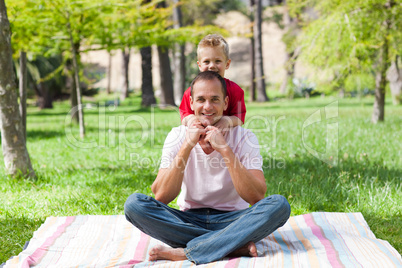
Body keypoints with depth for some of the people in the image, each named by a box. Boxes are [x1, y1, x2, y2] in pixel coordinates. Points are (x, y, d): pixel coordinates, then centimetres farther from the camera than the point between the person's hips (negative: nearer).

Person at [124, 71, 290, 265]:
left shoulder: (244, 138, -6)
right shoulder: (178, 136, -2)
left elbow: (256, 197, -19)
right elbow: (161, 197, -14)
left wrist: (224, 148, -25)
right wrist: (188, 145, -21)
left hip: (230, 221, -1)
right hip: (188, 221, 1)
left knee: (279, 204, -28)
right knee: (134, 203, -24)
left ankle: (184, 252, -29)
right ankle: (235, 245, -25)